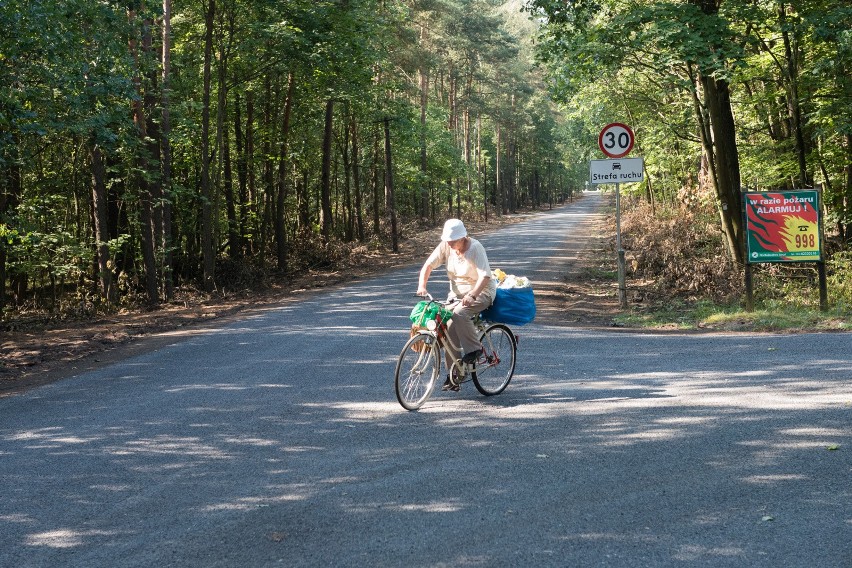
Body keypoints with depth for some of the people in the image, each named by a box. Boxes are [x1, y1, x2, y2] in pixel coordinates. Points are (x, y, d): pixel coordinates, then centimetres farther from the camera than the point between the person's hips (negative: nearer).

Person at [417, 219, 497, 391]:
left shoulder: (475, 248, -22)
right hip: (457, 292, 6)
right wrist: (421, 286, -23)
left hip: (481, 291, -6)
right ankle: (453, 374, 0)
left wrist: (472, 295, -44)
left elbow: (485, 277, -29)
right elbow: (428, 265, -6)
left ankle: (474, 348, -14)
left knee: (459, 313, -33)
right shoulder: (445, 246, -7)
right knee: (449, 329, -8)